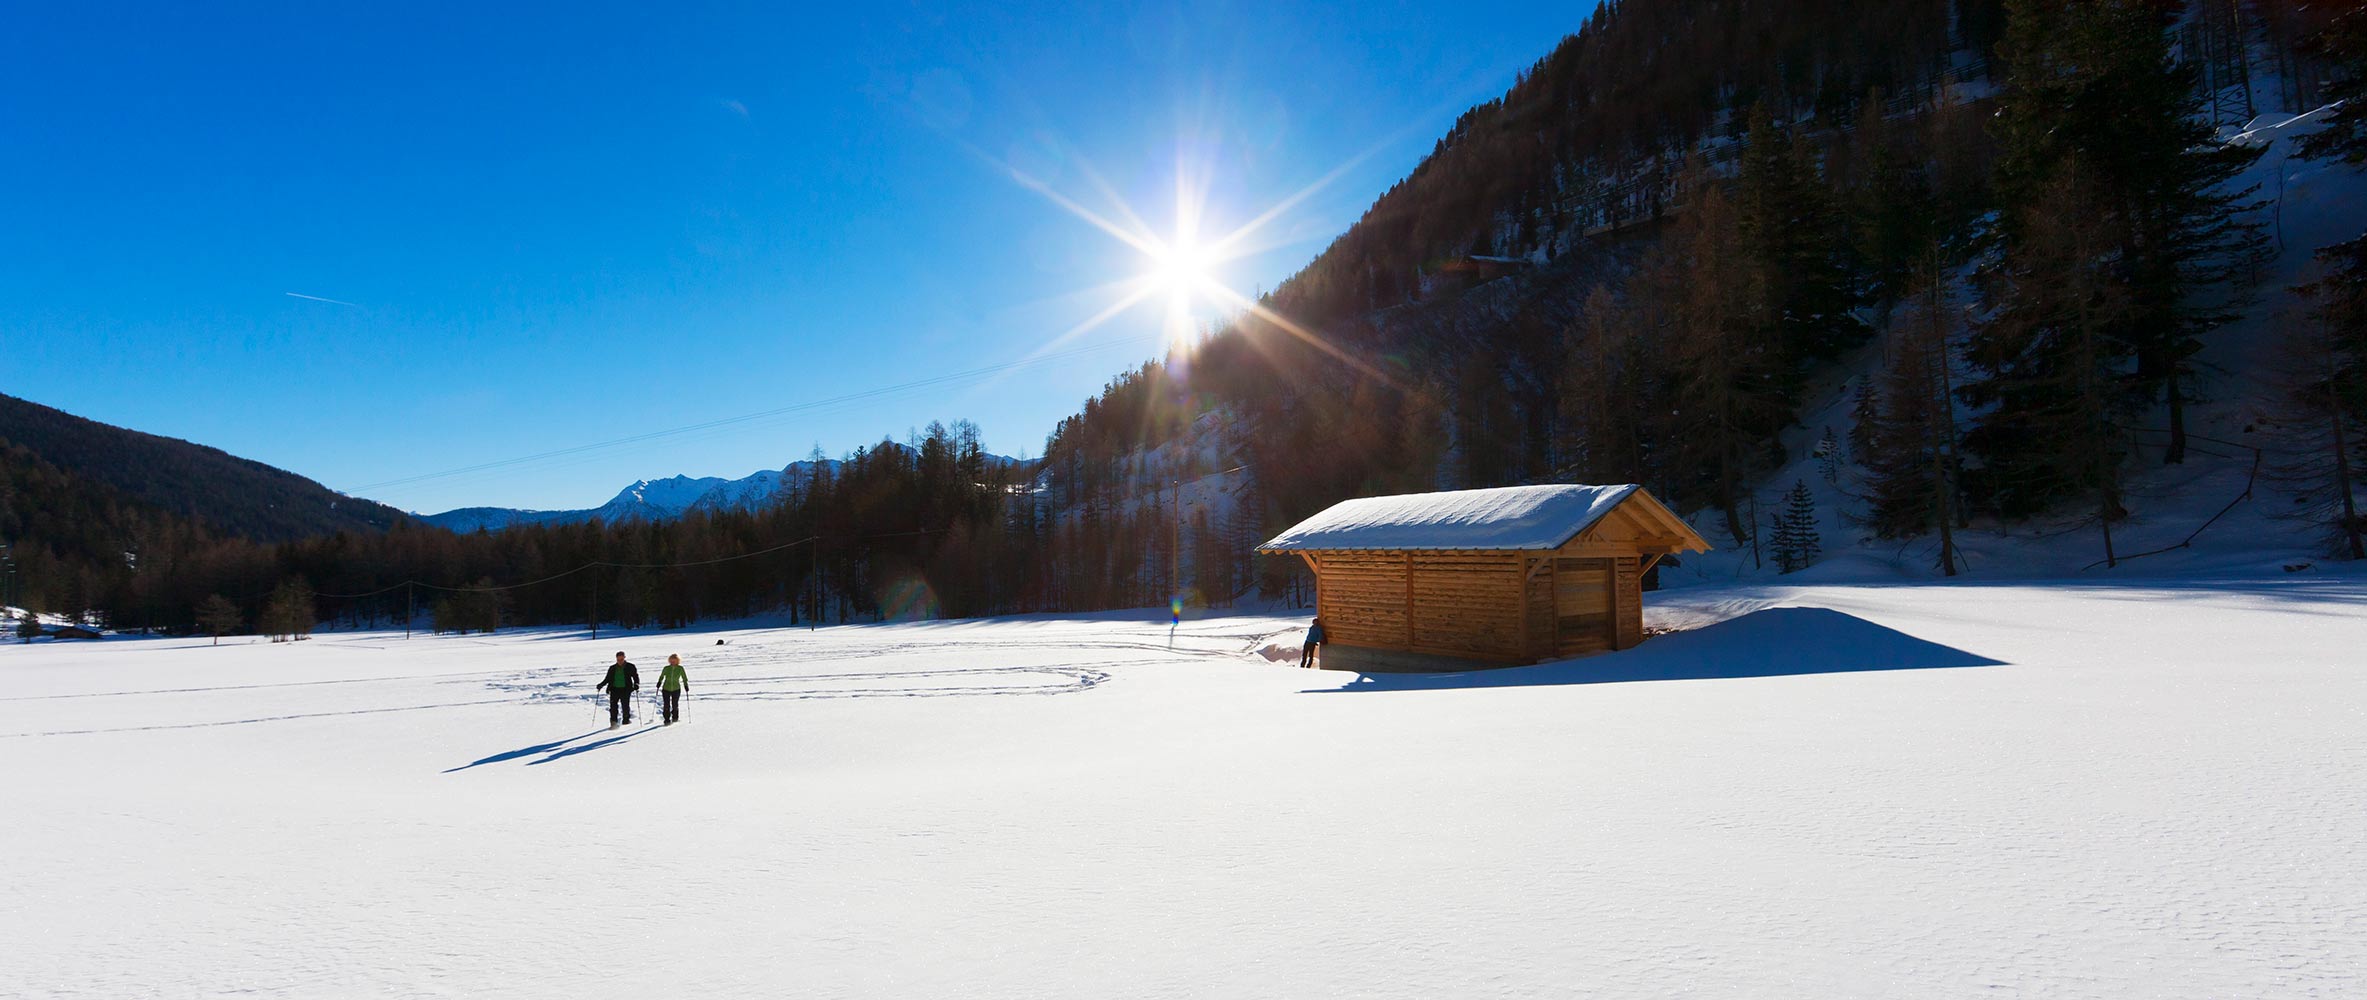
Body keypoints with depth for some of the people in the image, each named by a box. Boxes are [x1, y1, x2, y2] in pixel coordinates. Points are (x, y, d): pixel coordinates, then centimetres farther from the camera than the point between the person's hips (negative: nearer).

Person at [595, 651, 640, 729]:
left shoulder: (630, 667, 7)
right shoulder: (612, 668, 15)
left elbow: (635, 676, 7)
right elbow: (607, 679, 20)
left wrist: (636, 684, -11)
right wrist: (600, 685, 6)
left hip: (625, 689, -2)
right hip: (614, 689, 2)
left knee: (625, 705, -7)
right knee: (613, 705, -10)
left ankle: (626, 720, 5)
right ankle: (613, 722, -10)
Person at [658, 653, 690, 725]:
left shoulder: (680, 668, -5)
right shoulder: (666, 668, -3)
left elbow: (684, 678, 3)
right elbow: (661, 676, 13)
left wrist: (686, 686, -3)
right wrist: (659, 683, 0)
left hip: (676, 689, -1)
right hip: (666, 689, 1)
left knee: (675, 705, 4)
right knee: (666, 705, -4)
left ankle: (675, 717, 27)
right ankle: (667, 720, 4)